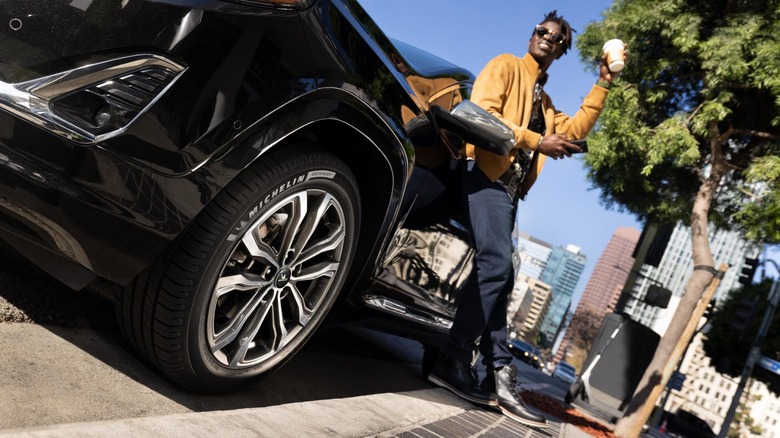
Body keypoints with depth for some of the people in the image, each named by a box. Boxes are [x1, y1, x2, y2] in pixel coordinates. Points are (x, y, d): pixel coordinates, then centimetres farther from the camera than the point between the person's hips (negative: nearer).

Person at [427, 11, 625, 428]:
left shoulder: (542, 98, 30)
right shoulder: (505, 66, 6)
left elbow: (575, 129, 22)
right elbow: (482, 112, -10)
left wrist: (603, 83, 17)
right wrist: (538, 141, -12)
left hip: (509, 186, 9)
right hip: (488, 175, -9)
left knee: (496, 273, 3)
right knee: (496, 265, -21)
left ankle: (498, 376, 4)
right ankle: (453, 361, -15)